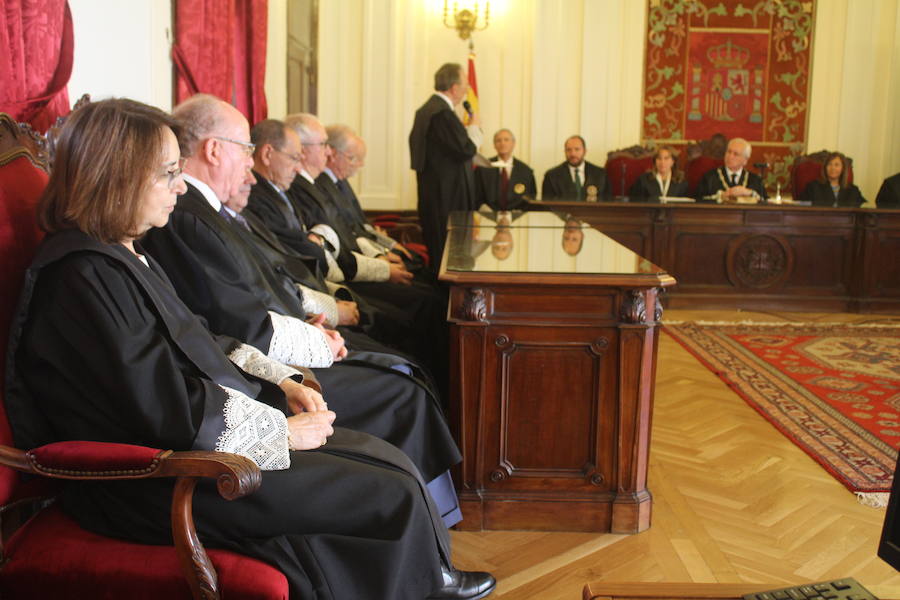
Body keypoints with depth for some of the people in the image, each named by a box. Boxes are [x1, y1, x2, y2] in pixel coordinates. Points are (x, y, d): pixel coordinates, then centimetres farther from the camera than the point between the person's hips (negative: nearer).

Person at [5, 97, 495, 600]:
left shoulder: (127, 256, 11)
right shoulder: (80, 276, -20)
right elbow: (167, 410, -23)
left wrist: (281, 389, 3)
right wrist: (282, 429, -13)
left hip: (201, 434, 10)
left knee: (391, 461, 3)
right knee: (396, 496, -9)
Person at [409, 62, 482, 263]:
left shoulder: (426, 109, 14)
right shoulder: (443, 113, -18)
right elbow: (465, 150, -20)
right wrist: (474, 127, -3)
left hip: (431, 193, 10)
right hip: (448, 197, -10)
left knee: (434, 251, 14)